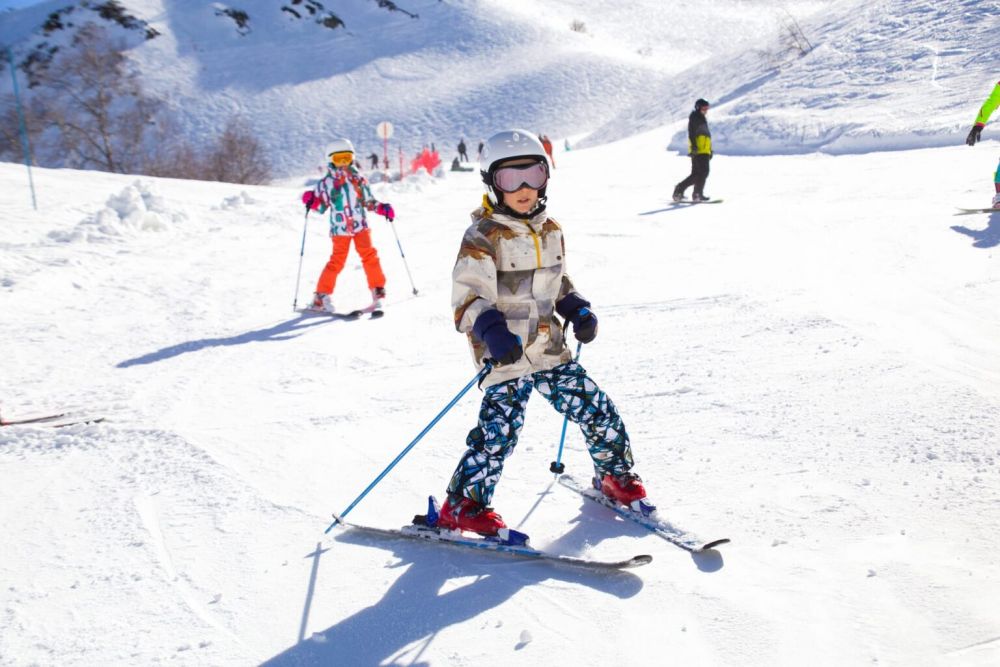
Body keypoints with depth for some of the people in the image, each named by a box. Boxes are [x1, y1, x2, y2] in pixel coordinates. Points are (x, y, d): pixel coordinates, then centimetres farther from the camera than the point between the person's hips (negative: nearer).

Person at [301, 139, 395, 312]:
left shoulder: (358, 179, 9)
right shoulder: (325, 183, 4)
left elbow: (369, 202, 15)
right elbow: (321, 207, 9)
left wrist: (383, 208, 0)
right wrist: (311, 201, -10)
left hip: (360, 225, 2)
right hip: (340, 228, -2)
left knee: (369, 255, -8)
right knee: (337, 261, -8)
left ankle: (378, 290, 4)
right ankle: (321, 295, 1)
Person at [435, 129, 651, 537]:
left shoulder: (551, 231, 11)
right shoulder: (483, 237, -11)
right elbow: (467, 297, -17)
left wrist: (577, 310, 6)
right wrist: (492, 330, -34)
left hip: (549, 349, 6)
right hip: (503, 354, -6)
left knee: (596, 409, 8)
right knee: (500, 429, -14)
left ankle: (615, 476, 31)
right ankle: (462, 507, 2)